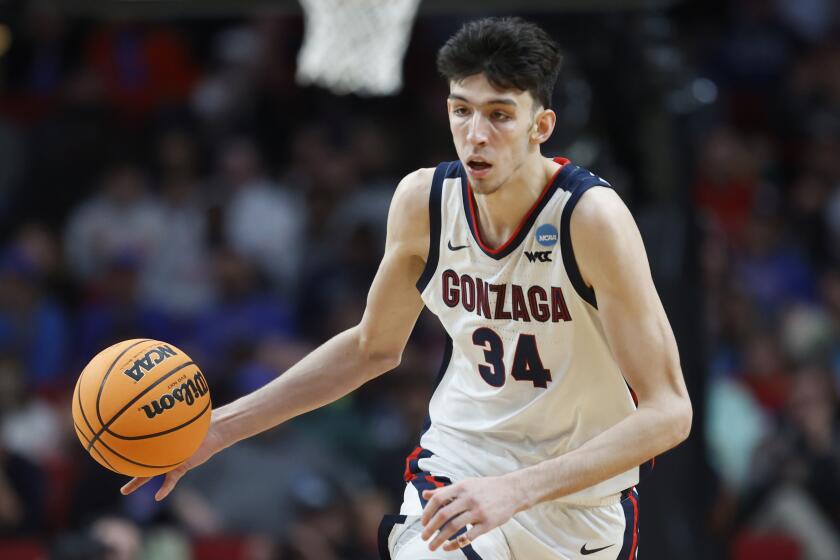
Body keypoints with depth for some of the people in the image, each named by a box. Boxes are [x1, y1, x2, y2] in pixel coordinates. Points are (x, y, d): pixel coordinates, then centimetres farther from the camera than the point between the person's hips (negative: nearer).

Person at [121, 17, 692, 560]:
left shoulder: (593, 217, -23)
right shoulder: (423, 200, -9)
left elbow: (668, 411, -25)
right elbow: (372, 349, 10)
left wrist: (514, 490, -34)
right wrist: (221, 426, 2)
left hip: (583, 502, -2)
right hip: (457, 472, 2)